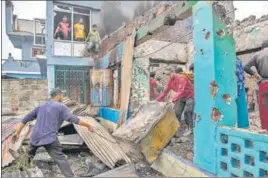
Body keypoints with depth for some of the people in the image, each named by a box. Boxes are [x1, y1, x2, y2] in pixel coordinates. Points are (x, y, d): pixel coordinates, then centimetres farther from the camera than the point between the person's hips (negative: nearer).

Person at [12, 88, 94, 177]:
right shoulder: (61, 106, -3)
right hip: (49, 138, -7)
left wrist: (17, 132, 23)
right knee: (60, 159, -11)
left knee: (29, 155, 33)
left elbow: (26, 118, 18)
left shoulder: (41, 106, 17)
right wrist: (88, 125, -10)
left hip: (35, 137, 7)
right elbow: (73, 119, -14)